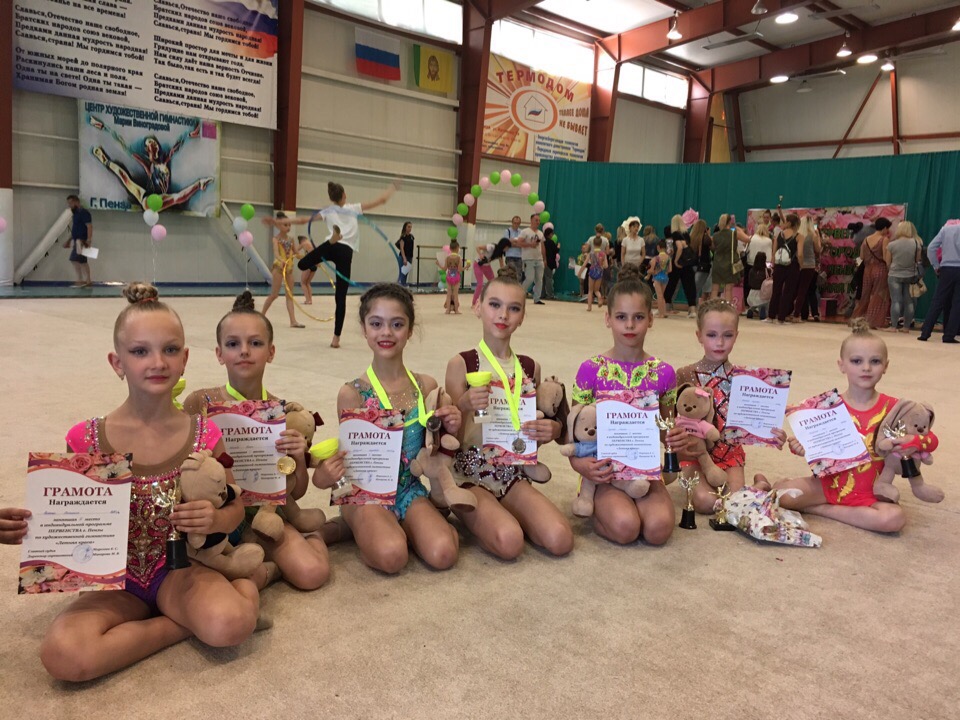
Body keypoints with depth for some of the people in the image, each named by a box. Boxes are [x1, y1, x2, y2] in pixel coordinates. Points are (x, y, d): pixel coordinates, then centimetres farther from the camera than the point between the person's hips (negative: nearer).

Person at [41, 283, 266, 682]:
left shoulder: (204, 435, -7)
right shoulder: (86, 439, -8)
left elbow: (234, 506, 3)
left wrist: (215, 519, -20)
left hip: (180, 569, -1)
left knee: (230, 625, -32)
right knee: (64, 656, -28)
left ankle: (244, 581, 2)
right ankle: (182, 621, -7)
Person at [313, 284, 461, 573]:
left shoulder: (426, 386, -1)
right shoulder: (353, 393, -9)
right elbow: (350, 456, -5)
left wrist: (450, 431, -12)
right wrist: (325, 475, -27)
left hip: (409, 489, 3)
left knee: (443, 554, -22)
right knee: (391, 556, -30)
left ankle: (399, 525, 7)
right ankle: (363, 528, 3)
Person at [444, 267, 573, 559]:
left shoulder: (530, 367, 6)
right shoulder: (461, 363, -7)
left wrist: (550, 430, -6)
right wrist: (465, 405, -27)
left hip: (512, 472, 4)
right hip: (469, 473, -4)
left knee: (560, 540, -17)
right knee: (509, 543, -28)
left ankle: (503, 515, 10)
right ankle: (472, 516, 4)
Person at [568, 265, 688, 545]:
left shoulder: (663, 373, 3)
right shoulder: (591, 370, -5)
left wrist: (677, 438, -11)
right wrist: (579, 463, -21)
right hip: (605, 471, -3)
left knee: (659, 527, -23)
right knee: (625, 527, -28)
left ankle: (630, 504, 8)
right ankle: (598, 508, 4)